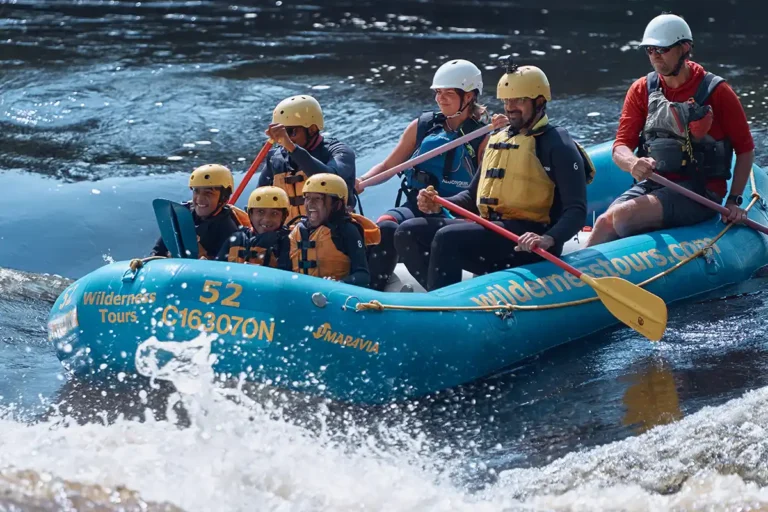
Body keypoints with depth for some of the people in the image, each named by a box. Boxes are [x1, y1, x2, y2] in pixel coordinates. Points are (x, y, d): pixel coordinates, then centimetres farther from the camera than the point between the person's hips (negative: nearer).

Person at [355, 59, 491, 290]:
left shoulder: (483, 138, 2)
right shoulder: (422, 126, 12)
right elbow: (388, 166, 16)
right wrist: (362, 181, -4)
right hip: (415, 208, 3)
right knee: (386, 227, -30)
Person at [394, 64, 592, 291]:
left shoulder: (557, 144, -3)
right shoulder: (498, 140, 21)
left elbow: (576, 211, -13)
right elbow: (474, 196, 29)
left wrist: (549, 239, -32)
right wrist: (439, 204, 8)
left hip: (525, 241, -9)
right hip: (490, 231, 9)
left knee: (447, 238, -30)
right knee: (408, 233, -6)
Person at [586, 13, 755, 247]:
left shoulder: (716, 91, -3)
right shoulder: (641, 90, 8)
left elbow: (745, 148, 5)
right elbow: (620, 147, 2)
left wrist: (734, 201, -3)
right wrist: (633, 164, -23)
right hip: (650, 185, 4)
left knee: (622, 216, -30)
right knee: (605, 222, -27)